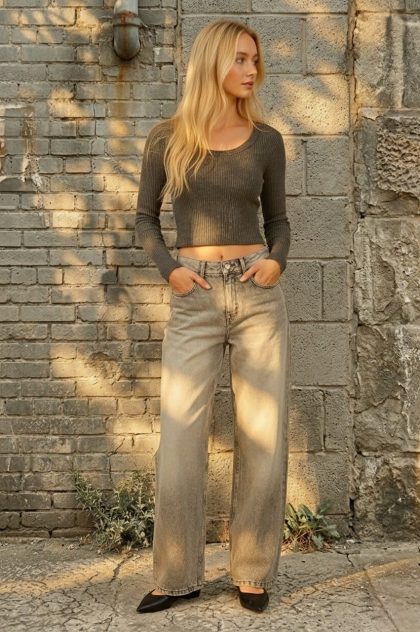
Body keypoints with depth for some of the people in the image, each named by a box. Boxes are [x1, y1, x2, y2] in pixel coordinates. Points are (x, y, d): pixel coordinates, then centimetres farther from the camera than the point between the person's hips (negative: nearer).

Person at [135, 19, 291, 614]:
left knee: (263, 438, 3)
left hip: (258, 295, 1)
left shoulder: (266, 140, 7)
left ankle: (254, 573, 18)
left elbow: (277, 218, 15)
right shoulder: (167, 138, 4)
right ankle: (177, 576, 15)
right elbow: (146, 219, 10)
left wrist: (278, 260, -6)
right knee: (180, 442, -2)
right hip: (193, 301, -1)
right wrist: (168, 268, -7)